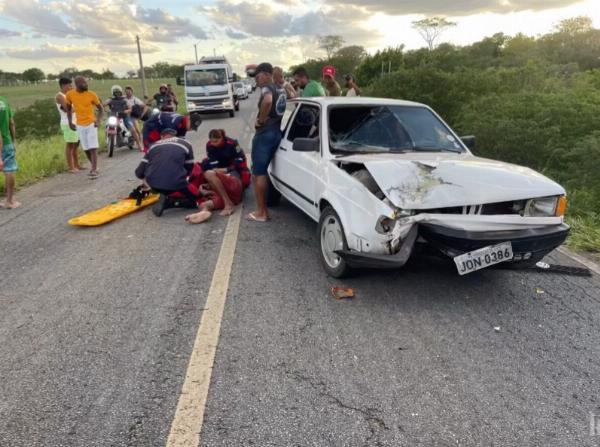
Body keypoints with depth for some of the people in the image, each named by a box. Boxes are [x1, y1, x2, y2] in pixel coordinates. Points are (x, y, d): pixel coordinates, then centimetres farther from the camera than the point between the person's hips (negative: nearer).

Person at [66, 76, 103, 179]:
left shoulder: (92, 95, -9)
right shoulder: (70, 94, -3)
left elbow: (100, 108, 2)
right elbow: (68, 108, 13)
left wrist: (98, 120, -12)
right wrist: (70, 122, 8)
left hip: (91, 124, -3)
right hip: (80, 125, 3)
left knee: (93, 148, -8)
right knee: (86, 149, 8)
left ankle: (94, 170, -5)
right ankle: (94, 166, 25)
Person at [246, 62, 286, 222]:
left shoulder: (267, 88, -11)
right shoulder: (280, 90, 16)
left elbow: (267, 101, -34)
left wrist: (260, 120, -21)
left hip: (264, 134, -9)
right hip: (276, 133, 9)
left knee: (257, 174, -3)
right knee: (262, 172, 16)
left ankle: (261, 212, 1)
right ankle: (263, 210, 19)